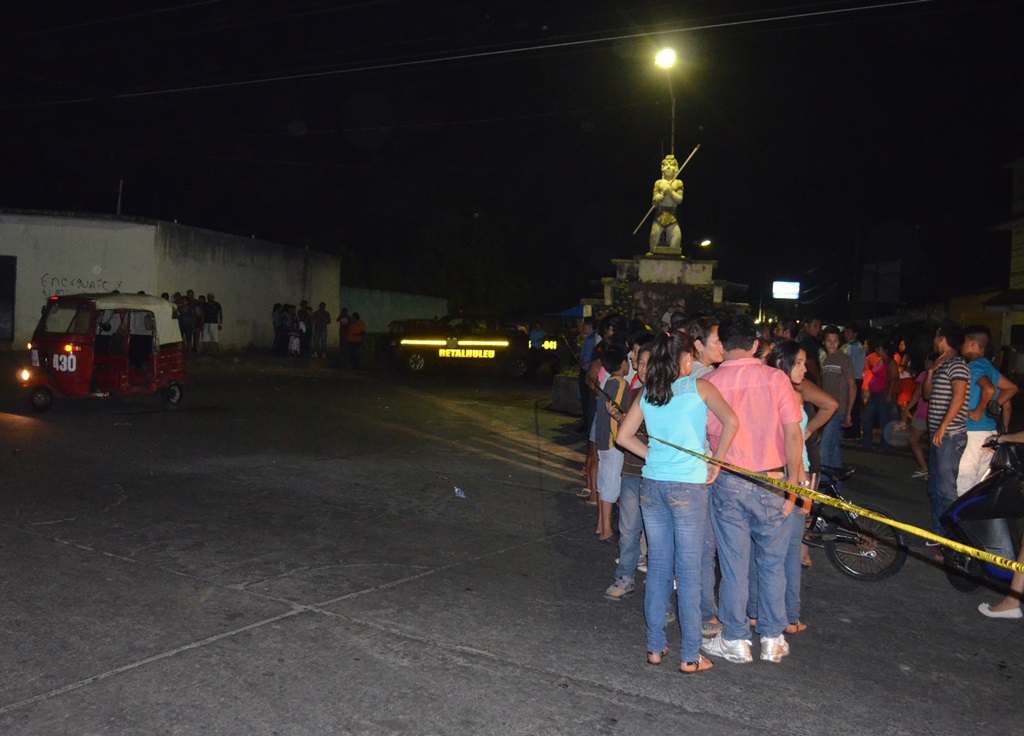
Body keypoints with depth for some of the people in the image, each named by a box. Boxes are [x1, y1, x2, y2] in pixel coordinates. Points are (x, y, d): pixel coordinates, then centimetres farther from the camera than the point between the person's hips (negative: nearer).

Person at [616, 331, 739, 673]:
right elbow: (731, 422, -16)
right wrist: (715, 463, -6)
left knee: (658, 568, 14)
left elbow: (624, 436, 11)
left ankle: (655, 647, 22)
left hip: (652, 486, 5)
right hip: (688, 487, -4)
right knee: (689, 572, 4)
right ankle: (689, 656, 11)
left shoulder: (647, 394, 8)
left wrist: (655, 456, 12)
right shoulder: (699, 386, -4)